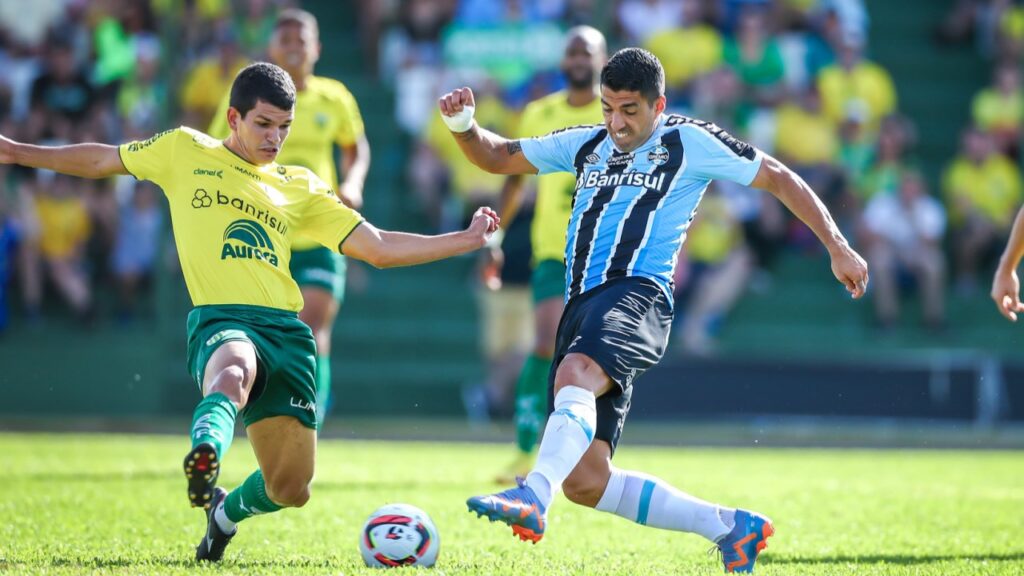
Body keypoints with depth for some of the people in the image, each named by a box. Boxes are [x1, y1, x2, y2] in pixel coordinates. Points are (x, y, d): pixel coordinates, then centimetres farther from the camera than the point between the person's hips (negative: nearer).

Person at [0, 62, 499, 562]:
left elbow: (380, 249, 19)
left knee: (290, 490, 4)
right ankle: (206, 451, -68)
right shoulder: (185, 152, 14)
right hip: (221, 319, -4)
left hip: (286, 329, 4)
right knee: (233, 372, -42)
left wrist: (467, 240, 12)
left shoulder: (301, 187, 19)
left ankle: (225, 511, 35)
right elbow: (101, 161, 26)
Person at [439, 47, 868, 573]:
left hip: (636, 294, -7)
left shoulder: (690, 143, 9)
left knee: (576, 372, -40)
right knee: (584, 482, -2)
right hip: (581, 307, 7)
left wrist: (838, 248, 10)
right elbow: (497, 157, 28)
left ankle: (532, 499, -60)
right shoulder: (585, 145, 23)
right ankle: (730, 527, 10)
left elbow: (779, 178, 14)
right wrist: (464, 127, 7)